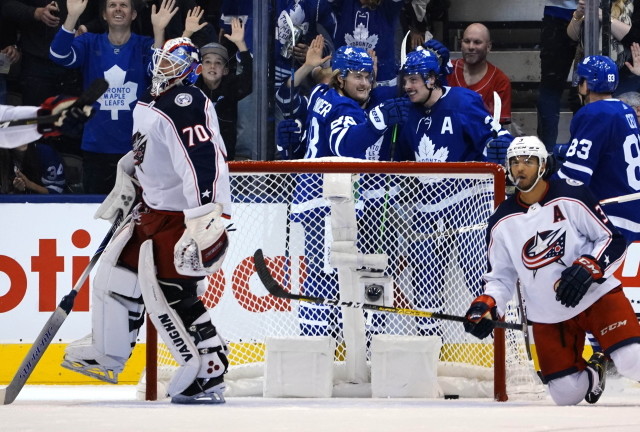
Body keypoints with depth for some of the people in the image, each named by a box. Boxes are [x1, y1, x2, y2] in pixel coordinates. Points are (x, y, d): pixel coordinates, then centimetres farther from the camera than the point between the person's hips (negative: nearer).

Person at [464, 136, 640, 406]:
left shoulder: (571, 197, -10)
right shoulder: (502, 223, 2)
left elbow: (613, 241, -8)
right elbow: (500, 277, 9)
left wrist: (586, 268, -24)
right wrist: (485, 307, -10)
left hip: (596, 294, -4)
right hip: (548, 318, 4)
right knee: (566, 394, -1)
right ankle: (593, 371, 32)